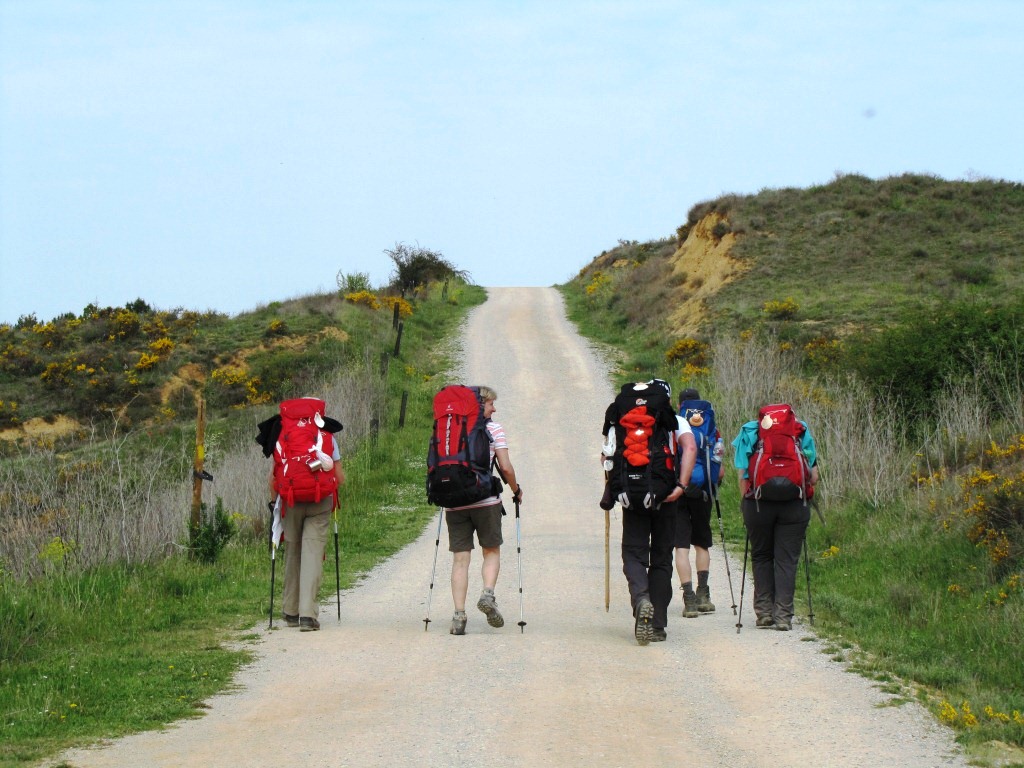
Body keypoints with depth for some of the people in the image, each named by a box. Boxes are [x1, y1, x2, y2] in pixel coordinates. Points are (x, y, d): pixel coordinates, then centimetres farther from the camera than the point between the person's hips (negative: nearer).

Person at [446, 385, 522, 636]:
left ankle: (459, 614, -2)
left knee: (460, 558, 4)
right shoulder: (493, 429, -1)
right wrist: (516, 490, 11)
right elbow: (505, 467, -6)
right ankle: (488, 594, -11)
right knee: (492, 551, 13)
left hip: (455, 502, 3)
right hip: (486, 501, -3)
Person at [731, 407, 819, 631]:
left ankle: (764, 612, 11)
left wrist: (744, 502, 11)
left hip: (758, 503, 0)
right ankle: (783, 616, 0)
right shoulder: (801, 432, 13)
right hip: (795, 504, 0)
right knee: (787, 559, 5)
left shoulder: (749, 432, 11)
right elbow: (814, 477, 9)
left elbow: (742, 476, 3)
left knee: (761, 556, 15)